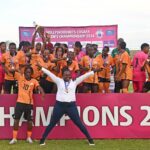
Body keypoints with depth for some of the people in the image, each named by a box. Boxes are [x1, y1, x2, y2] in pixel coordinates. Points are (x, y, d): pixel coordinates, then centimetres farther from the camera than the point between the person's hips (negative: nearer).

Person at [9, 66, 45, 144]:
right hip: (20, 102, 0)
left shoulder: (34, 81, 1)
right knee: (16, 120, 0)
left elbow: (38, 87, -17)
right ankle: (14, 138, 12)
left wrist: (42, 93, -37)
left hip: (29, 103, 0)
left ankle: (29, 137, 24)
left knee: (29, 121, 4)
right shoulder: (20, 77, 2)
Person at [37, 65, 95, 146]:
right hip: (59, 105, 0)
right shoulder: (59, 81, 6)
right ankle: (43, 139, 18)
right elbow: (50, 74, 3)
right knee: (52, 123, 8)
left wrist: (93, 72, -3)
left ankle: (89, 139, 13)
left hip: (71, 105, 0)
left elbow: (84, 76, 3)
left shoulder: (74, 82, 7)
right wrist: (41, 67, 0)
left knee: (79, 123, 4)